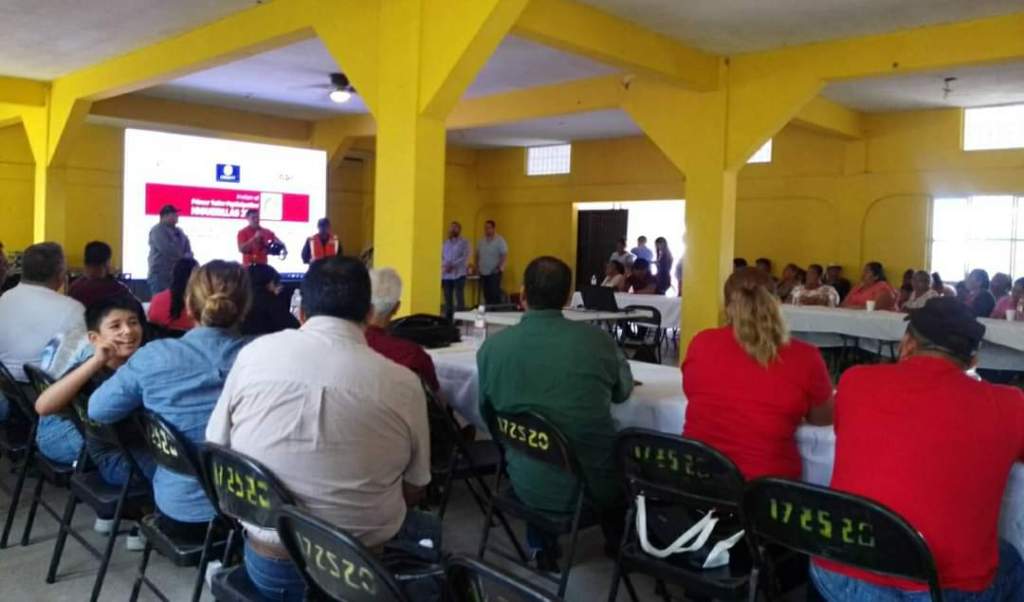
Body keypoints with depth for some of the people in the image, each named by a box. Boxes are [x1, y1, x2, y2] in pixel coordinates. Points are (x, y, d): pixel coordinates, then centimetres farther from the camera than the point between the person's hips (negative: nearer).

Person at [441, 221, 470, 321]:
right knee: (447, 298, 6)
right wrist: (444, 265, -5)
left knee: (459, 297, -3)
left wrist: (453, 265, -18)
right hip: (446, 275, 4)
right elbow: (442, 257, 15)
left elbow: (465, 257, -9)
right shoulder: (446, 242, 15)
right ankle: (448, 319, 13)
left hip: (458, 274, -4)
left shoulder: (464, 242, 1)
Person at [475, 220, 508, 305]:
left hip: (494, 273, -5)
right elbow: (478, 255, 16)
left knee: (495, 294, -10)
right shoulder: (481, 241, 12)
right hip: (483, 273, 5)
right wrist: (477, 267, 7)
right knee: (486, 295, 7)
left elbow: (505, 255, -10)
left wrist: (500, 267, -18)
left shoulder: (500, 241, -5)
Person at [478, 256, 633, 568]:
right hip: (593, 485, -1)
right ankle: (617, 540, 52)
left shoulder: (492, 346, -11)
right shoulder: (597, 339, -13)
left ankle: (541, 545, 39)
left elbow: (488, 414, 5)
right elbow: (623, 391, 7)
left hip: (528, 485, 1)